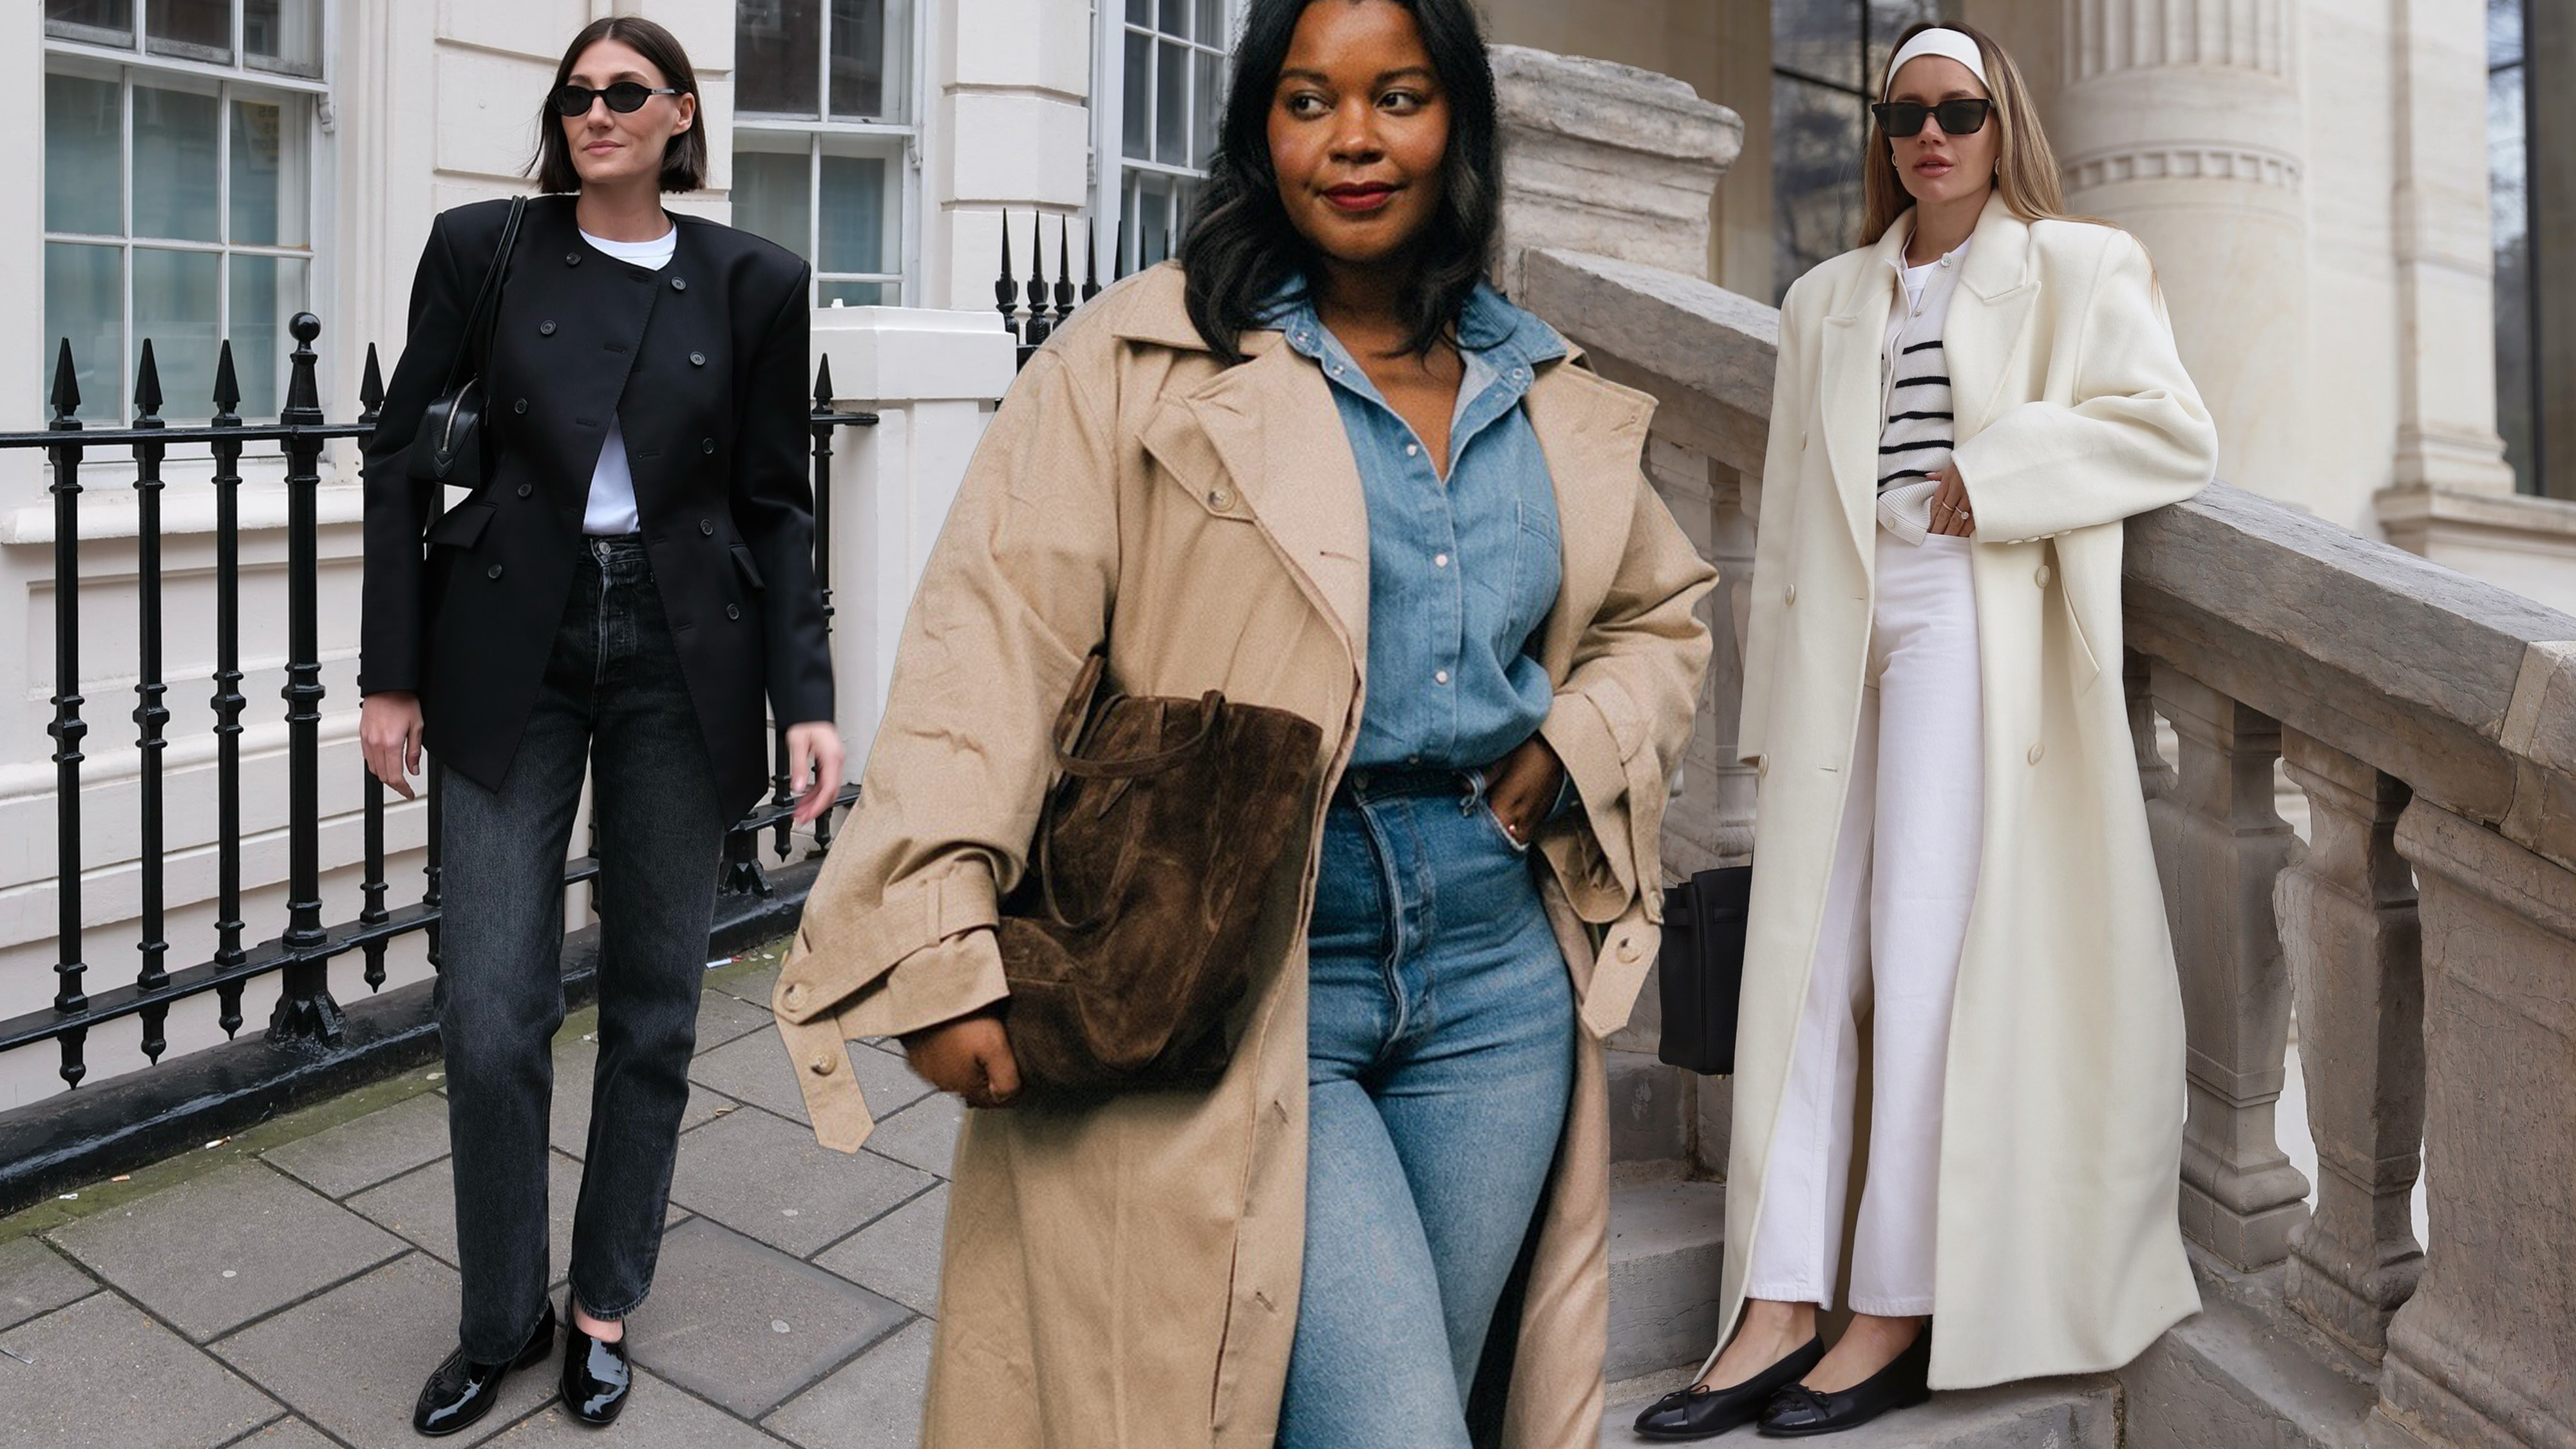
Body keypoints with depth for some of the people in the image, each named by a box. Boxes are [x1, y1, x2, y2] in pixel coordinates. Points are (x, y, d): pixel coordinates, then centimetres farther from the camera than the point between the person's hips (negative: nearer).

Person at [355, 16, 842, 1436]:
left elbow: (776, 505, 3)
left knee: (653, 1003, 8)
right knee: (489, 1010, -1)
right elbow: (401, 459, 5)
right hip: (511, 652, 0)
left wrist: (805, 699, -5)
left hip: (683, 659, 0)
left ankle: (604, 1306, 26)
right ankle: (501, 1317, 21)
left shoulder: (751, 283, 3)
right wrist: (393, 674, 0)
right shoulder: (481, 249, 3)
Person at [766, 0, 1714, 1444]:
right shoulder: (1141, 362, -6)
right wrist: (947, 946, -23)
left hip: (1500, 979, 6)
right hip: (1242, 986, -5)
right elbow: (993, 642, -13)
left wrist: (1578, 747, 4)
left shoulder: (1557, 396, 11)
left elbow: (1664, 610, 25)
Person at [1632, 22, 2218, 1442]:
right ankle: (1779, 1308, -2)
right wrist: (1774, 700, 10)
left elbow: (2172, 429, 0)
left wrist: (1993, 472, -10)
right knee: (1802, 960, -3)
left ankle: (1904, 1311, 0)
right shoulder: (1825, 301, 24)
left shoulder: (2078, 268, 13)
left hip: (1973, 628, -4)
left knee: (1926, 959, -9)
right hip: (1838, 646, 4)